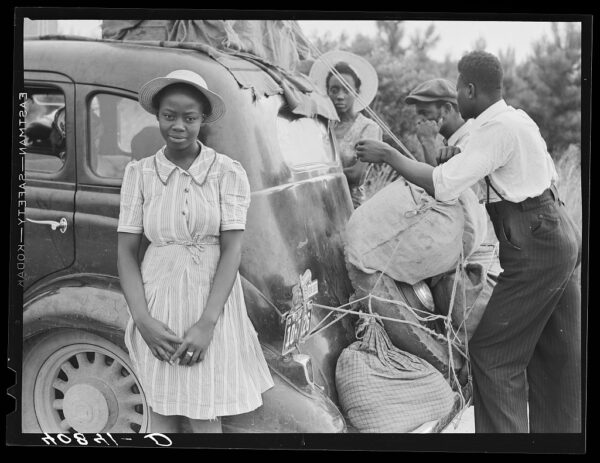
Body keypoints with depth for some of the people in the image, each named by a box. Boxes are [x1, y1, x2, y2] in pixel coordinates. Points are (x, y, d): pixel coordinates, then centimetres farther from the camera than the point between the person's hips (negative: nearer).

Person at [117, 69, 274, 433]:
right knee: (162, 416, 9)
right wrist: (142, 320, -10)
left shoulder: (228, 172, -5)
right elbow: (127, 251, 1)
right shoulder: (140, 173, 1)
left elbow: (232, 249, -8)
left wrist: (207, 323, -16)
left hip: (213, 302, -1)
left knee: (205, 420, 2)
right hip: (159, 302, 2)